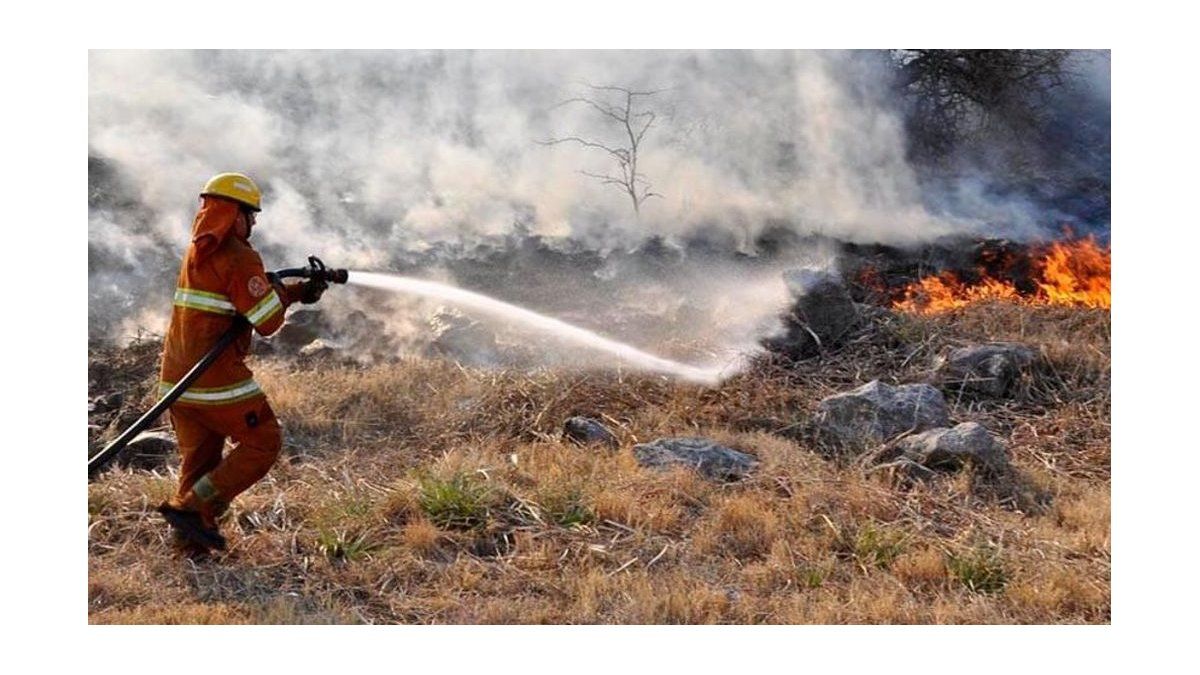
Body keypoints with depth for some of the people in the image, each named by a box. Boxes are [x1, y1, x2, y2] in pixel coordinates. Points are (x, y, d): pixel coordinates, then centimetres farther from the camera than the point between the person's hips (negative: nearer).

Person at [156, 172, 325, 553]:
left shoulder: (197, 250, 15)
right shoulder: (239, 257, -13)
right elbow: (267, 321, -14)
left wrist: (298, 290, 20)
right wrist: (280, 290, 6)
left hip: (176, 377, 9)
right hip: (216, 379, -9)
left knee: (198, 457, 16)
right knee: (263, 443, 3)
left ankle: (192, 536, 15)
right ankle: (193, 508, -3)